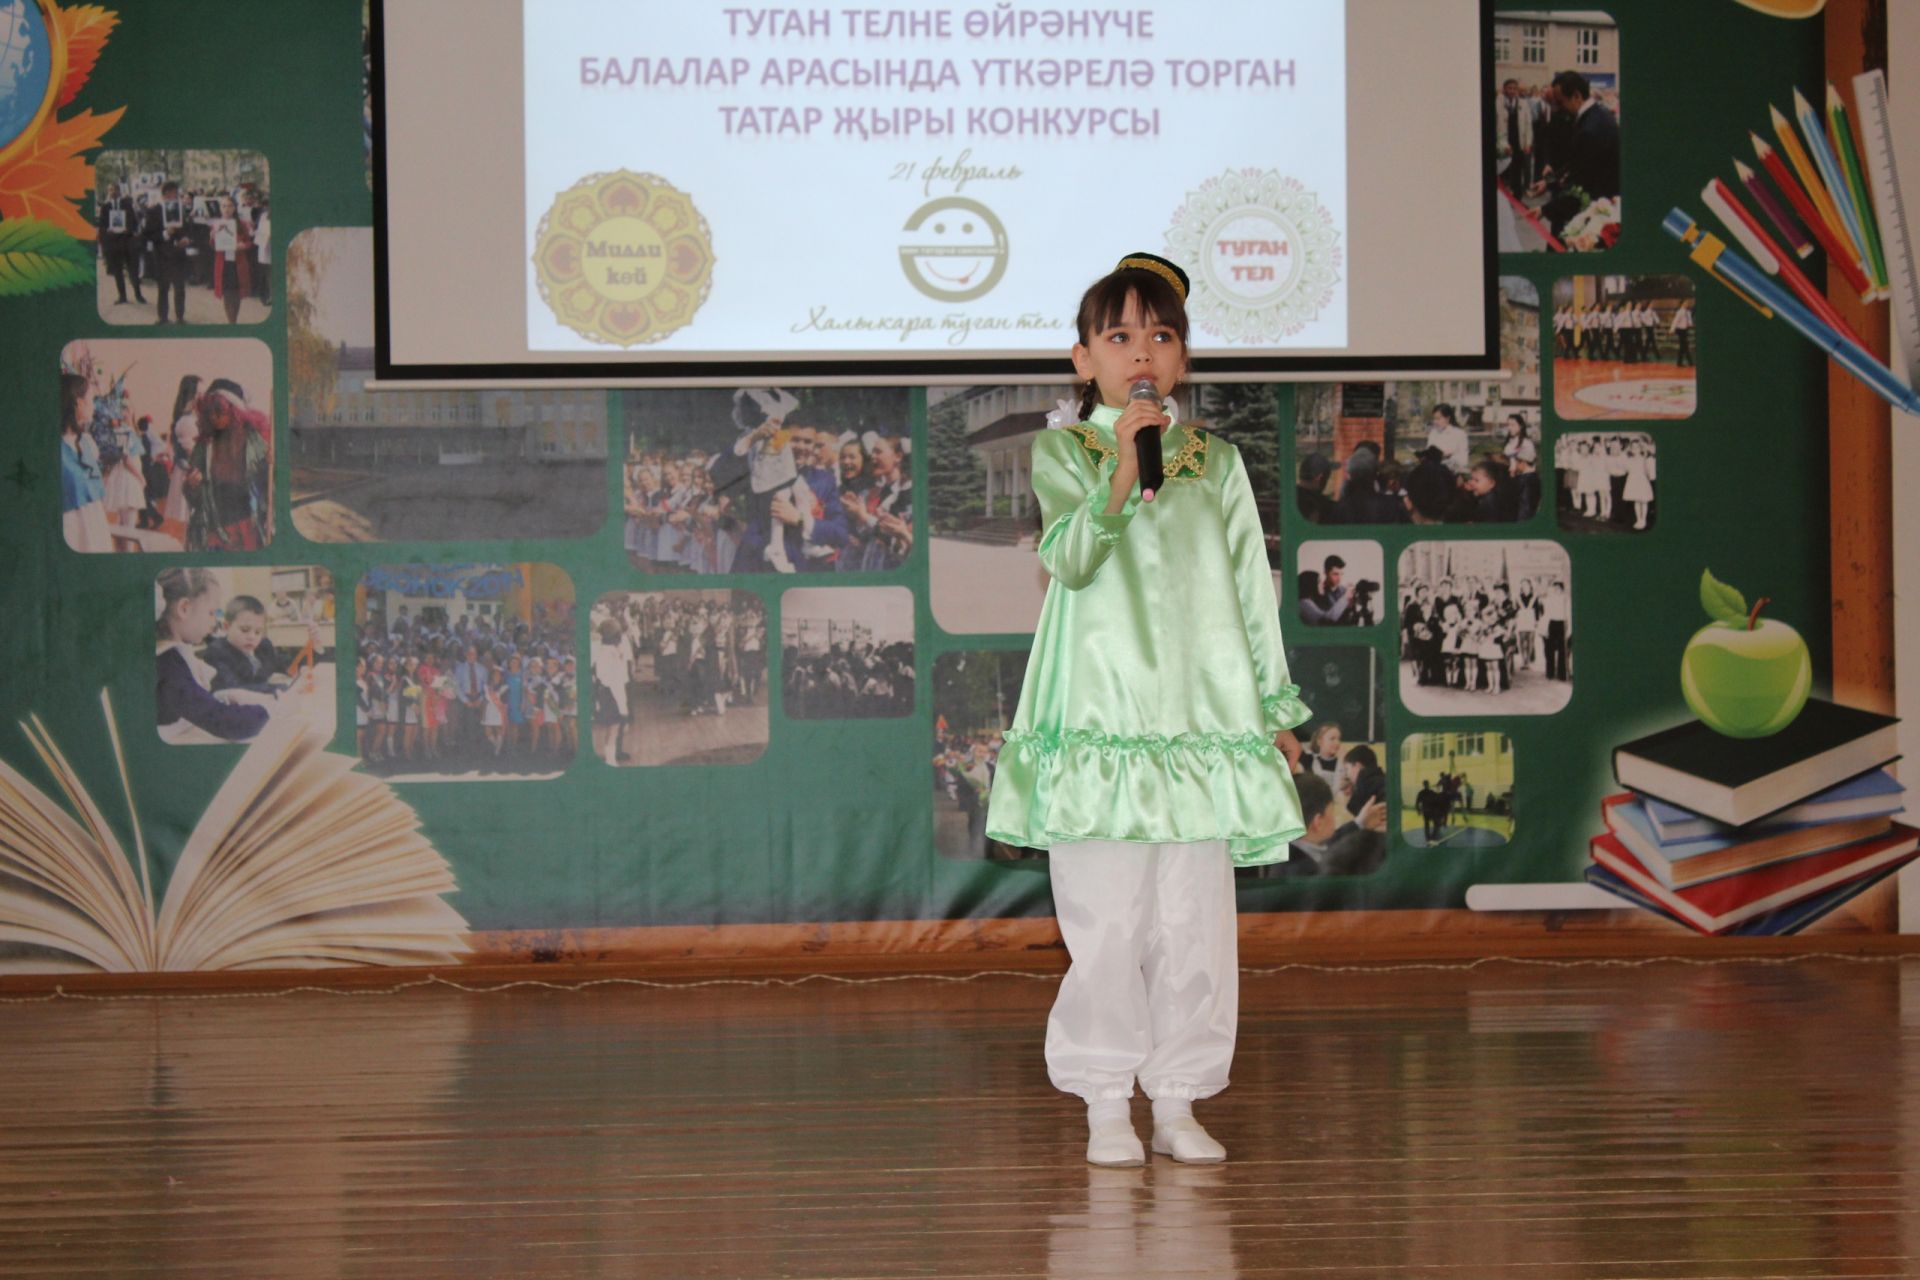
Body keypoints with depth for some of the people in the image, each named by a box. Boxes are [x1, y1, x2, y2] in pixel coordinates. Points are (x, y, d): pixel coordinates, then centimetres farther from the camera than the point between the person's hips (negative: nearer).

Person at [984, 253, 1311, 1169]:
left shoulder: (1216, 463, 12)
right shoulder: (1063, 452, 3)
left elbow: (1252, 587, 15)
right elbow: (1071, 558, -13)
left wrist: (1277, 706, 14)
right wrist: (1118, 473, -26)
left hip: (1202, 718, 3)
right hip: (1100, 717, -3)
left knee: (1195, 926, 3)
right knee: (1105, 923, -4)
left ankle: (1178, 1101, 11)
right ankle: (1106, 1106, 5)